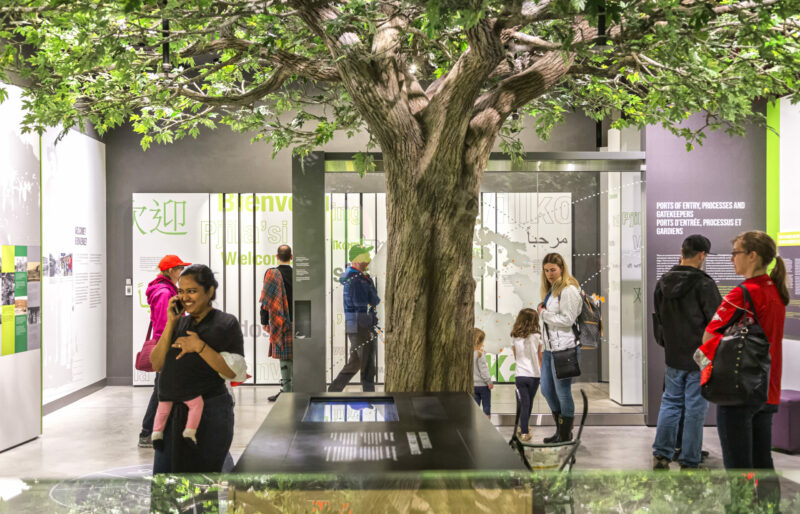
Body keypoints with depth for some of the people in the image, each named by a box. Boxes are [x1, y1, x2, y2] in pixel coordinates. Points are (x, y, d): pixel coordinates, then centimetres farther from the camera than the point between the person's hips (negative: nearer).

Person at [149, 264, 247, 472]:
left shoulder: (226, 323, -4)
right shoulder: (180, 323, 11)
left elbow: (234, 372, -12)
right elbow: (157, 364, 3)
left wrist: (200, 346, -21)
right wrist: (170, 324, -4)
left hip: (209, 415, -6)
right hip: (172, 414, 6)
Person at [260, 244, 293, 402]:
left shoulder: (272, 274, -7)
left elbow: (266, 300, -7)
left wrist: (264, 321, 0)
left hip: (280, 322, -4)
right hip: (296, 322, 4)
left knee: (284, 356, -2)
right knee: (293, 355, 12)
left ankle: (286, 390, -1)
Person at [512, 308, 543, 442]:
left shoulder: (515, 337, 0)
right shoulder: (536, 336, -8)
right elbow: (540, 357, 2)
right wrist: (541, 368, 18)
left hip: (519, 375, 2)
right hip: (533, 375, -2)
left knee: (524, 403, 6)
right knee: (529, 402, 13)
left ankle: (523, 431, 2)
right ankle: (523, 428, 24)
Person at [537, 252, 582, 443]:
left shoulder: (569, 290, -12)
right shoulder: (551, 289, 17)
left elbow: (567, 319, -17)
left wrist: (544, 314, -10)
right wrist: (542, 311, 8)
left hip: (564, 348, -10)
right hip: (550, 347, 10)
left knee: (563, 392, -1)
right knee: (546, 390, 14)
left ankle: (566, 436, 12)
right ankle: (560, 431, 28)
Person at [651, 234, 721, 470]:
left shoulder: (662, 283, 4)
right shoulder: (704, 284, -16)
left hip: (673, 356, 5)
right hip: (700, 357, -5)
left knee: (670, 403, 16)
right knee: (695, 409, 3)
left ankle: (661, 454, 12)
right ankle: (689, 463, 9)